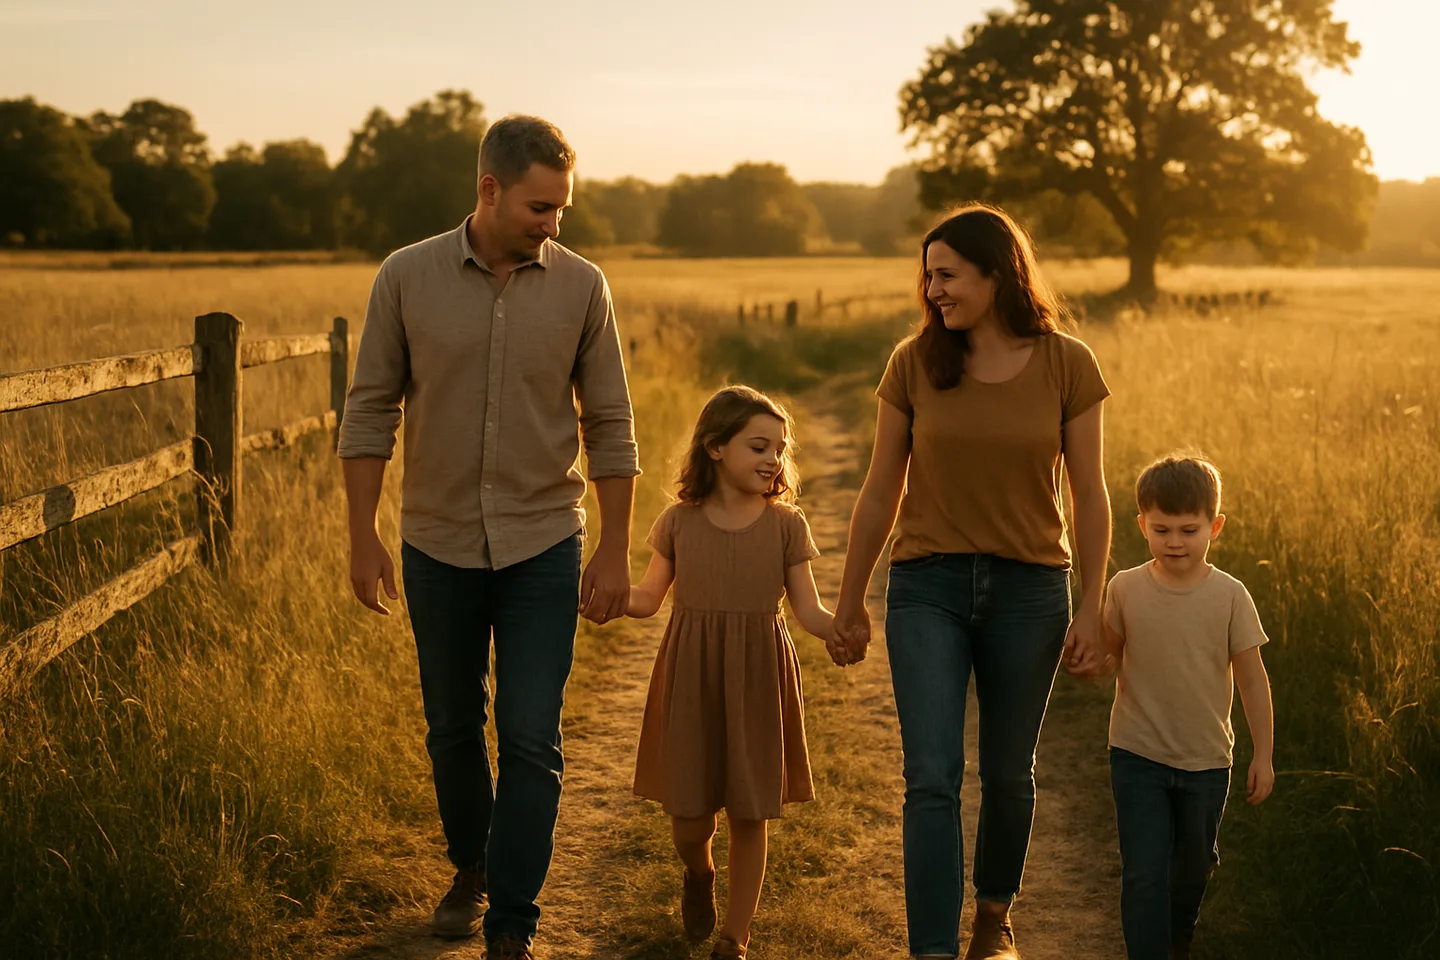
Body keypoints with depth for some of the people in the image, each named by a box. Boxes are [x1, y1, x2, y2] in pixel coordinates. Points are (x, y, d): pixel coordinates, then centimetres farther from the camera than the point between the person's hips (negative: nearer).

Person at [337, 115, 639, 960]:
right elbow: (372, 410, 0)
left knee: (531, 740, -4)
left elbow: (609, 425, 0)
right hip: (438, 543, 1)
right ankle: (471, 868, 39)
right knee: (453, 727, 15)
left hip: (542, 543, -1)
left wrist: (616, 551, -2)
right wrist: (363, 537, -4)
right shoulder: (408, 278, -5)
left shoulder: (581, 287, -4)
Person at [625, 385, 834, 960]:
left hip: (756, 682, 0)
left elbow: (809, 611, -2)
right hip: (690, 681, 0)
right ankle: (698, 875, 39)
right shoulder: (680, 521, 1)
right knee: (689, 813, 3)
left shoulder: (785, 524, 0)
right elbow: (648, 598, 5)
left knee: (749, 814, 4)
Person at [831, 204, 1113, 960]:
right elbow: (881, 492, 5)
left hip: (1028, 591, 0)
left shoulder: (1067, 366, -4)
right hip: (928, 587, 0)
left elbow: (1089, 495, 0)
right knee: (932, 778, -9)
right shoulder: (914, 365, -2)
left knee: (1008, 774, 15)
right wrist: (849, 601, 9)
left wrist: (1091, 609, -4)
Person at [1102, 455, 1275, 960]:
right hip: (1138, 756, -1)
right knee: (1143, 873, -6)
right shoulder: (1125, 589, -8)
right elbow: (1107, 657, 6)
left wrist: (1264, 754, 0)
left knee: (1193, 865, 21)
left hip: (1206, 760, 1)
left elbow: (1252, 676, -2)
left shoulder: (1229, 595, -9)